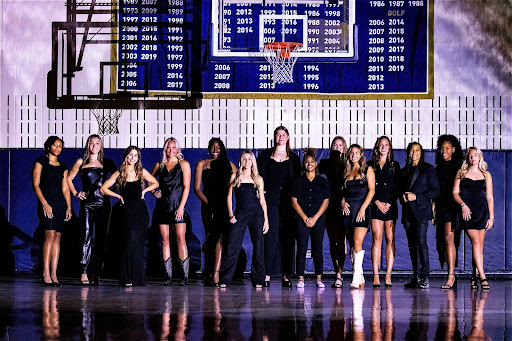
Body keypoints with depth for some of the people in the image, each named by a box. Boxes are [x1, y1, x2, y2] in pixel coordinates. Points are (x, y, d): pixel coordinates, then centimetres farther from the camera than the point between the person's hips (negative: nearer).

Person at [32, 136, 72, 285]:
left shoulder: (63, 166, 18)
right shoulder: (40, 162, 3)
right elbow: (36, 185, -4)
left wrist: (69, 207, 8)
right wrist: (44, 203, -13)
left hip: (60, 204, 5)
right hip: (46, 202, -5)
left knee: (57, 237, 0)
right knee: (50, 235, -17)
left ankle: (53, 274, -1)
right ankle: (46, 274, -18)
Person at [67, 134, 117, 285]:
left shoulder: (106, 163, 10)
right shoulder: (81, 162, 8)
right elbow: (69, 179, 14)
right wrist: (75, 193, 4)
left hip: (103, 203, 2)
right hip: (87, 203, -2)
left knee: (101, 237, 1)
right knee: (87, 236, -10)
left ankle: (97, 273, 7)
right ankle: (84, 273, -13)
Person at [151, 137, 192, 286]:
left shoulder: (183, 164, 4)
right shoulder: (159, 165, 12)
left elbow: (186, 187, -1)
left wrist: (181, 207, -9)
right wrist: (153, 191, 5)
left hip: (177, 205, -3)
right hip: (162, 205, 3)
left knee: (180, 238, -9)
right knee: (165, 239, 1)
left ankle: (185, 275, -9)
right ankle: (168, 275, 3)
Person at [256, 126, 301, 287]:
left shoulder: (294, 158, 14)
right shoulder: (265, 155, 11)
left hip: (287, 202, 1)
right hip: (270, 200, -1)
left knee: (287, 237, 0)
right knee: (270, 236, -8)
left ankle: (286, 275, 2)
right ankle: (267, 274, -7)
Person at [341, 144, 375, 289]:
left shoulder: (367, 170, 4)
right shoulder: (347, 172, 17)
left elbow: (371, 190, -3)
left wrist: (363, 208, -11)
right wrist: (343, 202, 0)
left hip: (362, 209, -5)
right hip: (348, 210, 5)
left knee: (357, 242, -19)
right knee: (352, 246, 4)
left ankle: (356, 279, -22)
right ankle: (360, 279, 10)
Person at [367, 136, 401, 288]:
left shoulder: (395, 165, 12)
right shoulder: (370, 165, 11)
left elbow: (397, 187, 7)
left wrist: (389, 203, -5)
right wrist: (377, 202, -6)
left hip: (390, 206, 1)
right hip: (375, 205, -1)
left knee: (390, 239, -4)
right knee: (377, 238, -9)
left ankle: (388, 276, -5)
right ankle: (376, 276, -11)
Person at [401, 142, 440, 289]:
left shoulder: (428, 169, 2)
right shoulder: (405, 171, 18)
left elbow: (435, 191, -3)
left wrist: (416, 197, -11)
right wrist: (403, 196, 1)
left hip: (421, 210, -6)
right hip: (408, 211, 6)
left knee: (421, 241, -15)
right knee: (412, 244, 3)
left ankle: (425, 277, -14)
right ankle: (416, 277, 5)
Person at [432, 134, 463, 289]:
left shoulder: (458, 167, 0)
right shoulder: (439, 168, 17)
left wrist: (461, 207, -12)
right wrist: (432, 210, 13)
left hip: (453, 207, -6)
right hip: (441, 208, 6)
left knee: (449, 238, -17)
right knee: (445, 241, 6)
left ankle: (451, 275, -21)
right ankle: (451, 275, 12)